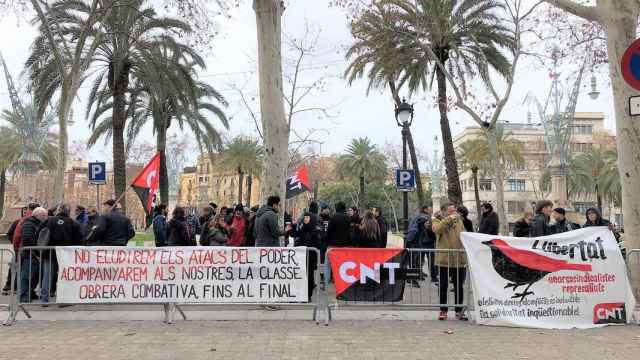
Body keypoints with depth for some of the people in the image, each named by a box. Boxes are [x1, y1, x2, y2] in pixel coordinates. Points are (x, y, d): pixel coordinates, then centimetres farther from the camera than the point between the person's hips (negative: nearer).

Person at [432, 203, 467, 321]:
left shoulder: (459, 221, 12)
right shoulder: (437, 221, 0)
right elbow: (436, 229, -22)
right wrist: (449, 219, -24)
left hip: (459, 259, 3)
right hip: (444, 259, -3)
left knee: (459, 286, 9)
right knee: (443, 286, 5)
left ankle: (459, 310, 20)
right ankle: (443, 310, 15)